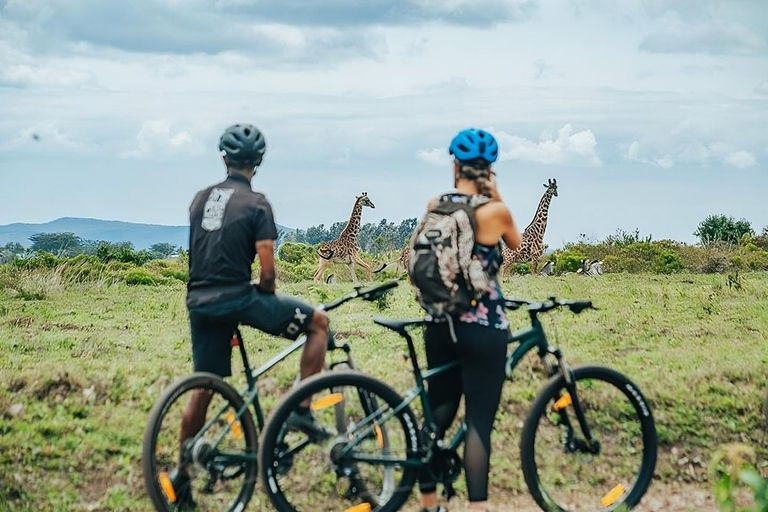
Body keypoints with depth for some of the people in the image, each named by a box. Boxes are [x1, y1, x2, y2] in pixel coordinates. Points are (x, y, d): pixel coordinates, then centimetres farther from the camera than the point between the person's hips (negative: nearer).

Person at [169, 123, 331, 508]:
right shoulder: (256, 204, -7)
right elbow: (267, 270, -11)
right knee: (319, 322, 8)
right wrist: (265, 293, 9)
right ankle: (301, 410, 3)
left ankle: (183, 472, 20)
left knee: (203, 387, 16)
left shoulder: (200, 199, 12)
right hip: (237, 298, -6)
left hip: (200, 301, 6)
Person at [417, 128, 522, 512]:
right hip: (483, 328, -5)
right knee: (479, 421, -3)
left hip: (440, 325, 5)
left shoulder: (434, 207, 0)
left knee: (439, 413, 16)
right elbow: (516, 242, 9)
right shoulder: (494, 212, -11)